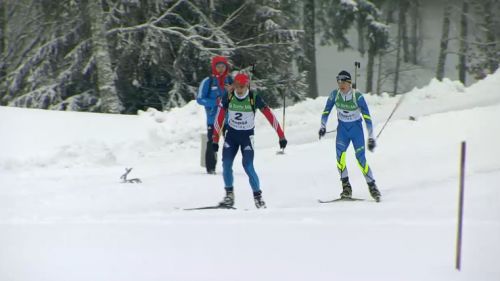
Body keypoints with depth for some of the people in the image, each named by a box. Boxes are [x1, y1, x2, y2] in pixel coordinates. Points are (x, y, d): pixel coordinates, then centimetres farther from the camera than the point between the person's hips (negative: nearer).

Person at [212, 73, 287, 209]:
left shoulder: (254, 98, -18)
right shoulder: (228, 97, -12)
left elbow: (270, 116, -16)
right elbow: (219, 118, -4)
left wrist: (281, 136, -18)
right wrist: (215, 139, -4)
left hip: (247, 135, -3)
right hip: (231, 134, 3)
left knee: (248, 166, -16)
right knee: (226, 164, -8)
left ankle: (258, 196, -2)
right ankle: (229, 195, 9)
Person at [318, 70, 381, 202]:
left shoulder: (358, 96, -19)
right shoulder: (335, 94, -9)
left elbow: (367, 117, -18)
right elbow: (326, 111, 4)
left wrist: (371, 137, -20)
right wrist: (323, 126, -10)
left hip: (356, 128, -3)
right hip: (342, 128, 3)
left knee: (361, 159, -10)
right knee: (340, 155, -20)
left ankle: (372, 187, 4)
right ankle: (346, 187, -16)